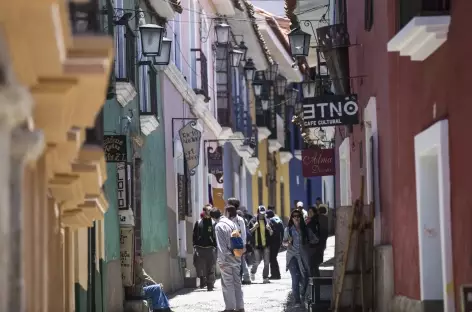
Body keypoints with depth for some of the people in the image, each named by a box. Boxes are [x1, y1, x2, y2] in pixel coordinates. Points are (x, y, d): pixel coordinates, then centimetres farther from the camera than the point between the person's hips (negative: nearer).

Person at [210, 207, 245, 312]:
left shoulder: (219, 226, -13)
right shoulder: (231, 223, 8)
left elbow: (221, 245, -16)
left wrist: (221, 260, -12)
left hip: (227, 260, -7)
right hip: (236, 258, 7)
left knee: (227, 284, 1)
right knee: (237, 283, 10)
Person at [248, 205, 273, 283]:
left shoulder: (267, 221, 10)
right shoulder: (253, 221, 0)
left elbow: (271, 234, 15)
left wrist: (269, 229, -7)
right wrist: (254, 227, -17)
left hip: (266, 245, 3)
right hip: (257, 245, -3)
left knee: (266, 262, 0)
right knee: (257, 261, -5)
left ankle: (265, 277, 7)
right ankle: (253, 272, 25)